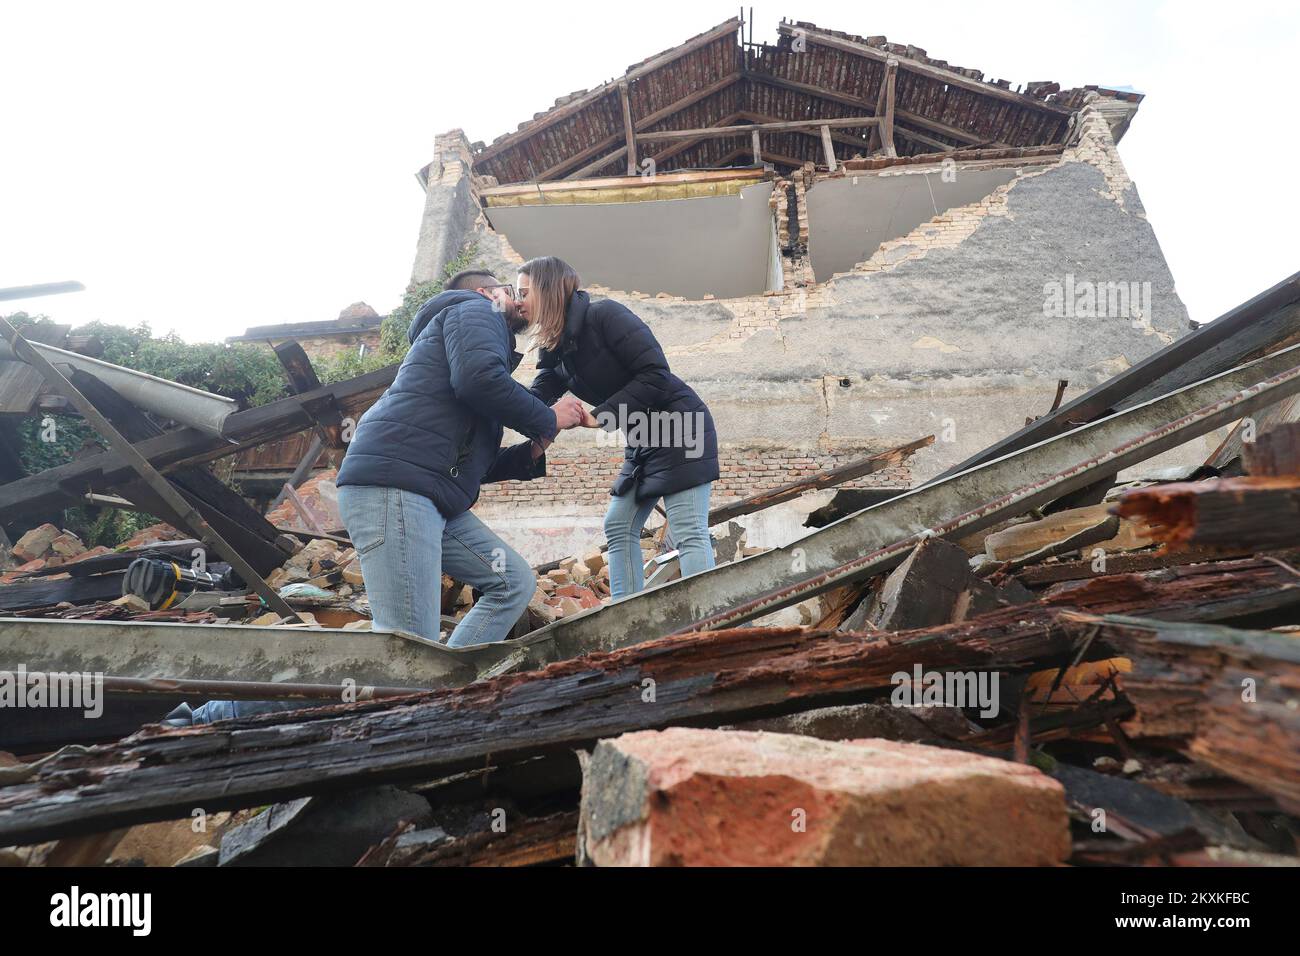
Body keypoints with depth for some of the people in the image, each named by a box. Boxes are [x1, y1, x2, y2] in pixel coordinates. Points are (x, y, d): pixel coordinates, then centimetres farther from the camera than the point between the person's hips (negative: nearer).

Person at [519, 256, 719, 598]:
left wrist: (600, 416, -23)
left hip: (680, 427, -9)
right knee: (619, 527, 8)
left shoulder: (603, 314, -15)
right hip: (642, 440, 9)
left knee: (688, 533, -14)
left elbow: (656, 374, -22)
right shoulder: (555, 349, 10)